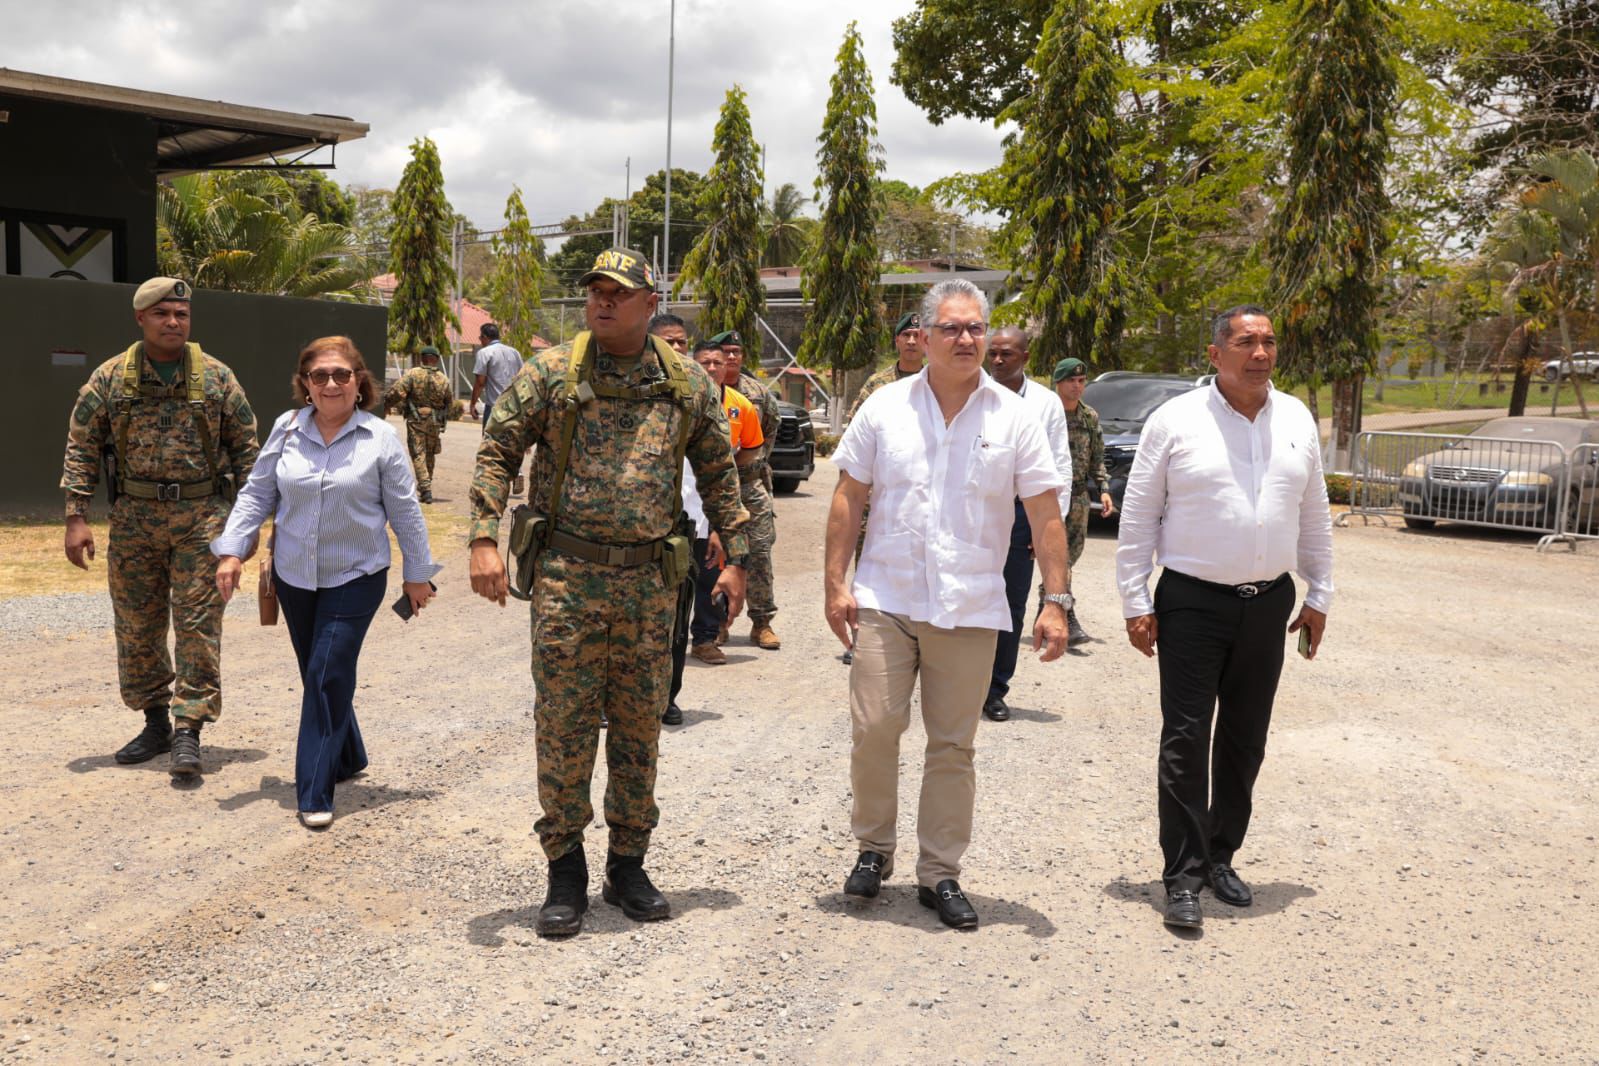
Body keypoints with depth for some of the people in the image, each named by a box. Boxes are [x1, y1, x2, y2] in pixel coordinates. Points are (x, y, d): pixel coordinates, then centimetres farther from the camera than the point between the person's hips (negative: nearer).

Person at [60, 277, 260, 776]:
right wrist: (76, 517, -4)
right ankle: (155, 721, 23)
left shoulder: (216, 377, 1)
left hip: (202, 517, -2)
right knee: (137, 627, 9)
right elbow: (81, 448, 4)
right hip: (134, 519, 2)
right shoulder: (110, 378, 3)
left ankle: (188, 730, -1)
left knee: (198, 623, -5)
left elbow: (245, 448, 4)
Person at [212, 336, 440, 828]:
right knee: (316, 676, 14)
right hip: (294, 577, 4)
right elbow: (257, 494, 7)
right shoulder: (286, 429, 0)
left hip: (355, 579, -4)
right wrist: (232, 550, 0)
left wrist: (418, 573, 4)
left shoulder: (380, 439, -6)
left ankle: (315, 794, -4)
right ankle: (347, 757, 35)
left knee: (328, 678, -9)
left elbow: (405, 511, 0)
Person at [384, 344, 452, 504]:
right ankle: (426, 488, 23)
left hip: (416, 420, -4)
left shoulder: (412, 374, -9)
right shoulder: (443, 379, 3)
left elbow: (397, 392, -18)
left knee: (418, 454, -2)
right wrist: (444, 420, 25)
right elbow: (449, 402, 10)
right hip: (435, 422, 4)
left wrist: (387, 403, -2)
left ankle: (425, 488, -15)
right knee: (429, 455, 16)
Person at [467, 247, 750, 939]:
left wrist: (734, 557, 9)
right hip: (567, 576, -2)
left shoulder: (687, 385, 6)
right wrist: (485, 540, -13)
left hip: (649, 581, 2)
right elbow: (496, 451, -1)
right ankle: (565, 870, 17)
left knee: (639, 727, 10)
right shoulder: (552, 371, -1)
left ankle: (628, 864, 25)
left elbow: (718, 472, 13)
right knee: (563, 726, 2)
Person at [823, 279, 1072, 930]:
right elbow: (849, 498, 6)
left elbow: (1045, 515, 1)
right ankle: (873, 849, 21)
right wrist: (835, 583, -1)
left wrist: (1055, 600, -6)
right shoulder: (885, 407, 4)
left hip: (970, 608, 0)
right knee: (873, 730, -2)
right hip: (885, 601, 0)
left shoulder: (1013, 417, 2)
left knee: (953, 745, 6)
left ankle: (940, 874, 19)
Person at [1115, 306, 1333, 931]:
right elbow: (1138, 517, -4)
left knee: (1245, 740, 12)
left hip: (1269, 602, 4)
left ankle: (1220, 856, 27)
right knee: (1186, 740, -4)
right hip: (1193, 603, -4)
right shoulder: (1176, 420, -5)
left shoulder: (1297, 420, 7)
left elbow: (1314, 515, 14)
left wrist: (1319, 596, 12)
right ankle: (1183, 877, 4)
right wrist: (1135, 603, -6)